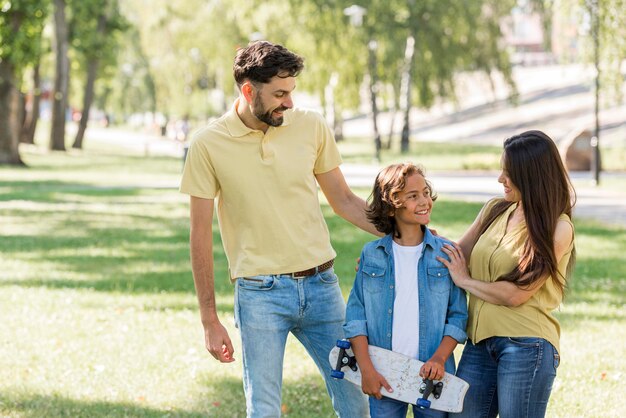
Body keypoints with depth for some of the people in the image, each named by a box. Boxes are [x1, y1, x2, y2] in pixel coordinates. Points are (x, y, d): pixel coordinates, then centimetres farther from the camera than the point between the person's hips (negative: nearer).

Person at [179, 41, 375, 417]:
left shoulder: (311, 126, 0)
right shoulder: (209, 145, -6)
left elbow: (343, 201, 12)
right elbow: (201, 235, -1)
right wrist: (209, 320, -2)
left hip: (321, 284, 3)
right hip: (260, 294, -2)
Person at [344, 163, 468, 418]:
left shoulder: (447, 253, 2)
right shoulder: (372, 254, 4)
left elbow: (458, 316, 2)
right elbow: (356, 316, 2)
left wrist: (439, 359, -12)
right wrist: (366, 369, -8)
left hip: (431, 375, 0)